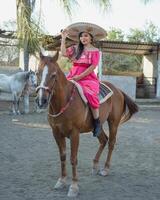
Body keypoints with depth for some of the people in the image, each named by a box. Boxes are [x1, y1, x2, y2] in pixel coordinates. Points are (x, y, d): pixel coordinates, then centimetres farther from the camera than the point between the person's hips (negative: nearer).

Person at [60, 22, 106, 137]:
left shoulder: (95, 51, 3)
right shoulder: (75, 49, 16)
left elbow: (92, 67, -8)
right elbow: (64, 53, 1)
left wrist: (79, 77, -15)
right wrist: (63, 39, 0)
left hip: (88, 78, -5)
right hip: (72, 76, 5)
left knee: (90, 94, -32)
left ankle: (97, 122, -18)